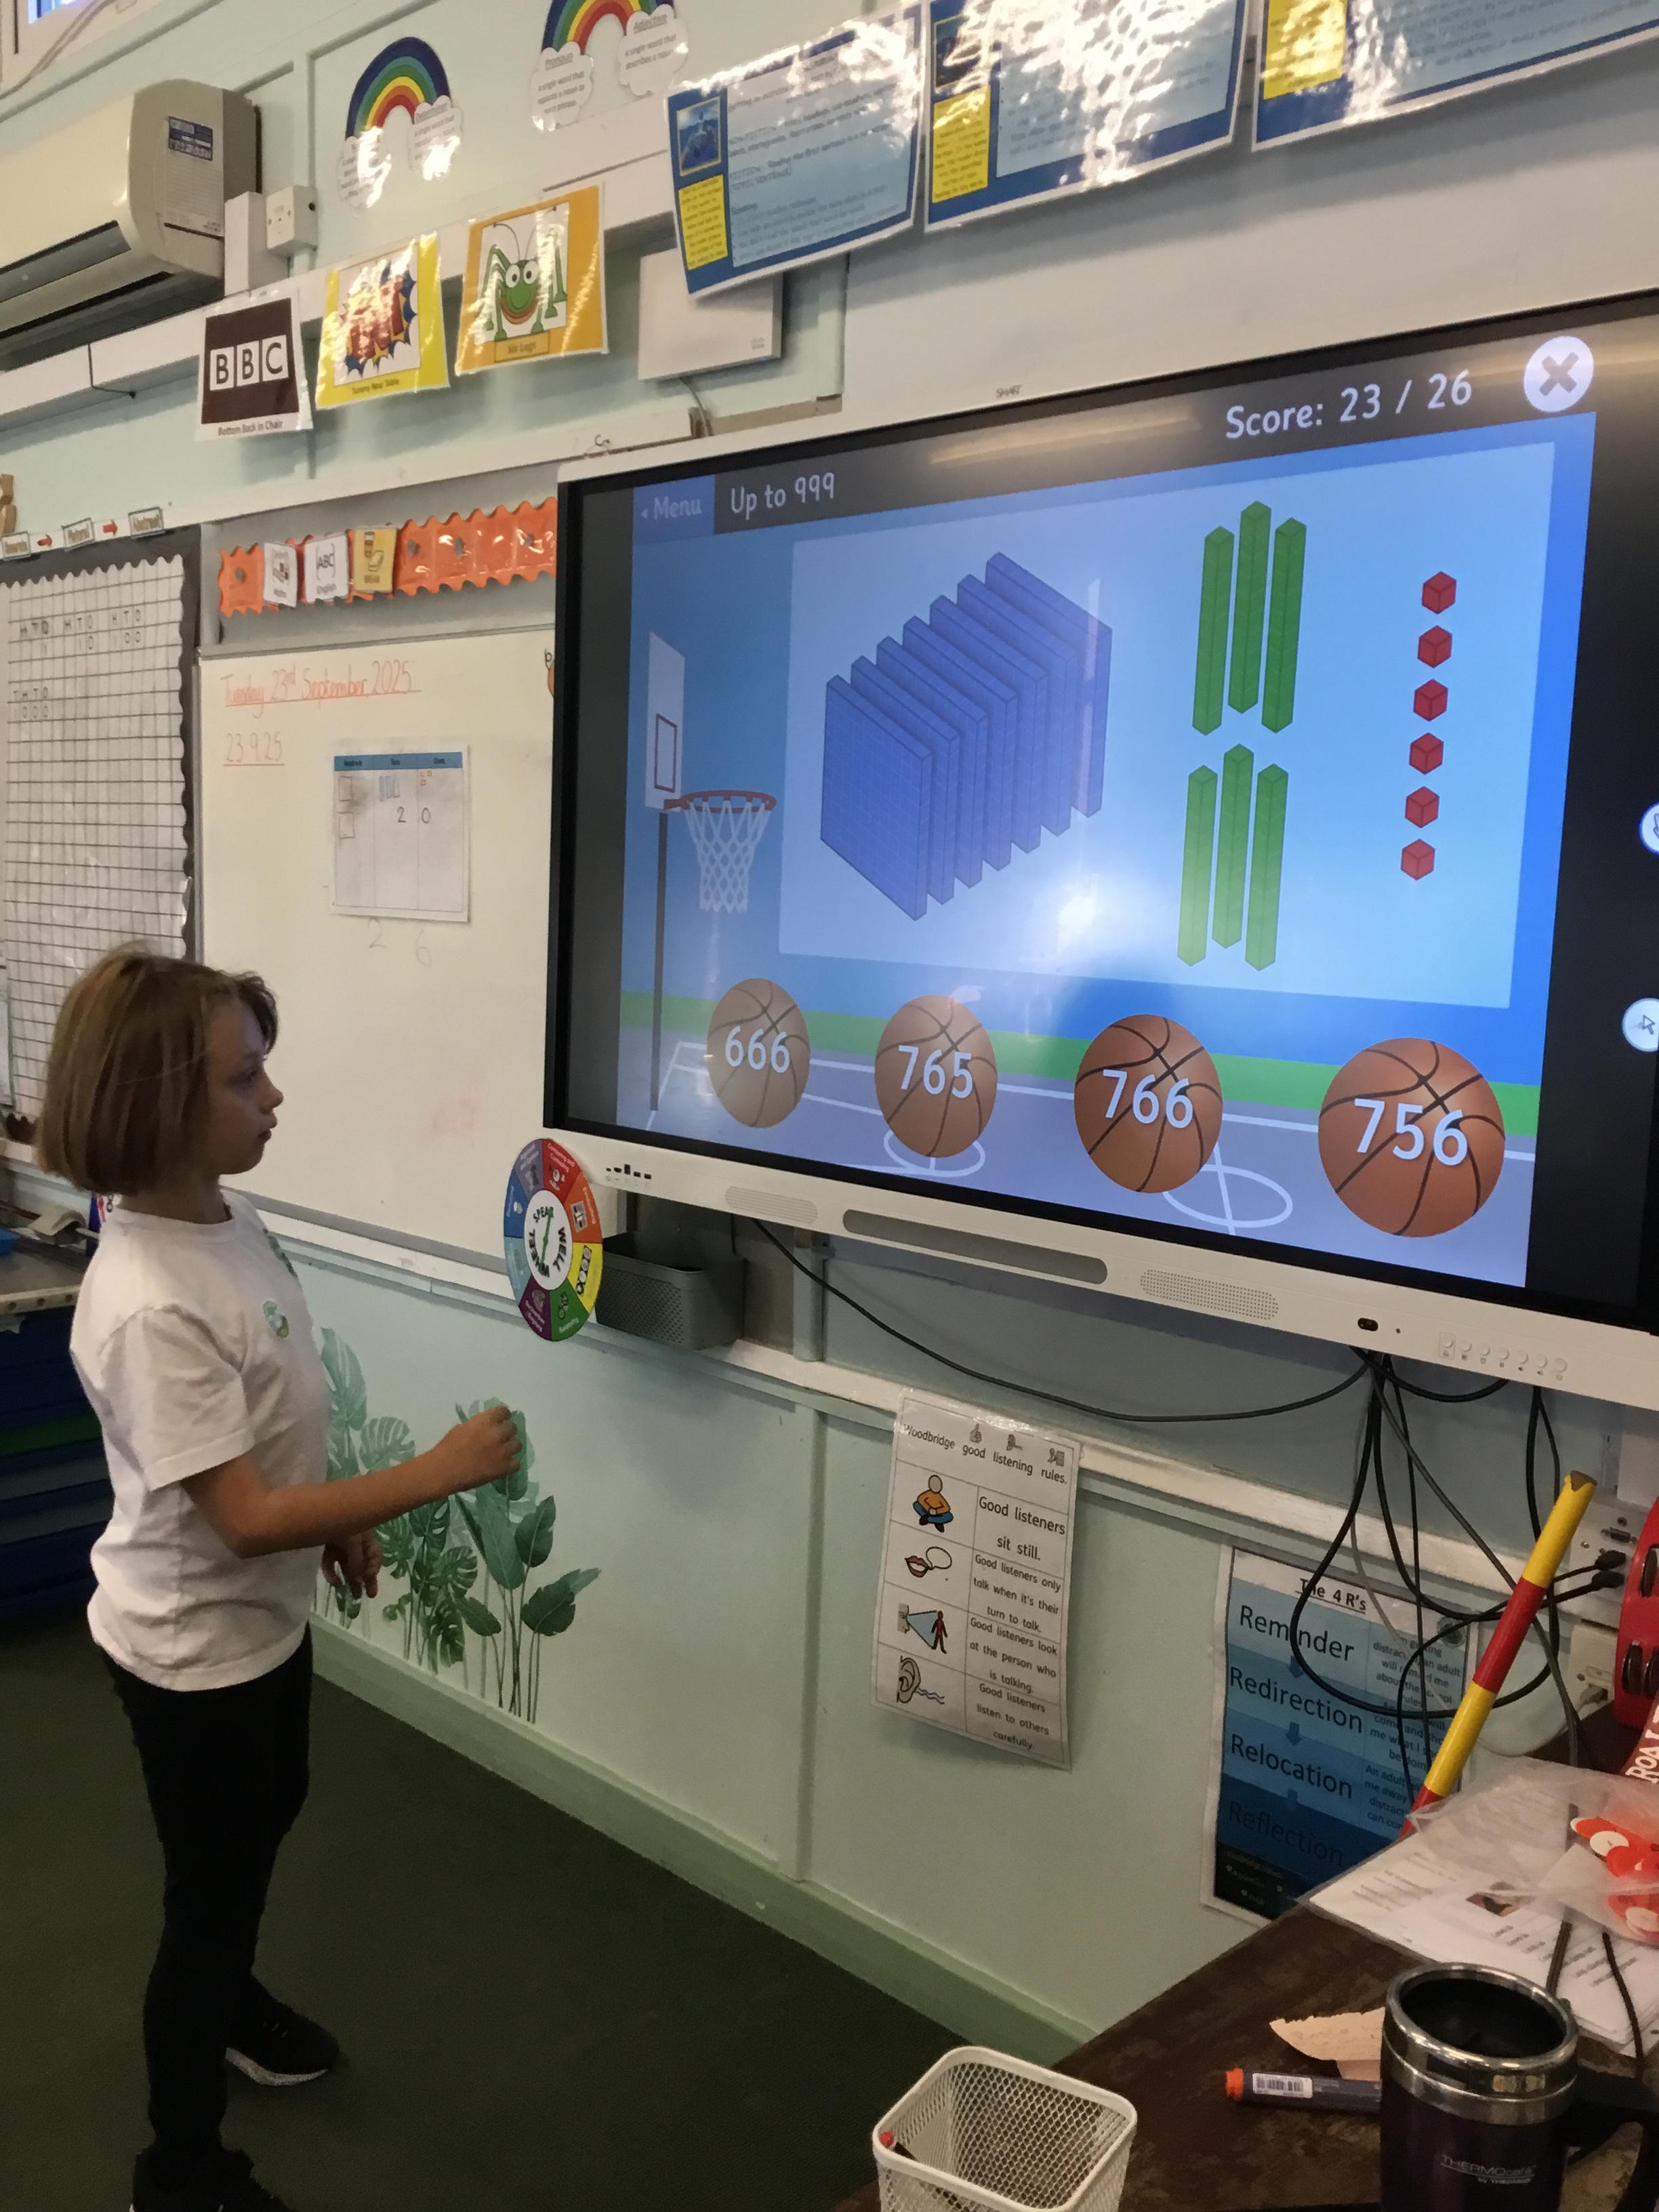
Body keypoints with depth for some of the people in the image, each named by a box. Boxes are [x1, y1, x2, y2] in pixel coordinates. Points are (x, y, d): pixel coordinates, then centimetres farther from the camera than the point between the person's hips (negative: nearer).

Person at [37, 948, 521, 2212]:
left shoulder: (225, 1217, -6)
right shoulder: (148, 1308, -34)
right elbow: (245, 1517, -32)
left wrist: (340, 1522, 13)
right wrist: (436, 1475, -31)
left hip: (262, 1618, 9)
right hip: (193, 1646, -9)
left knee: (269, 1820, 30)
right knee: (211, 1884, 11)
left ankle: (228, 2001, 58)